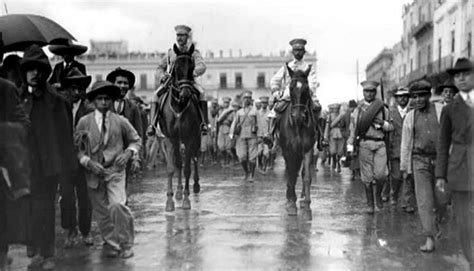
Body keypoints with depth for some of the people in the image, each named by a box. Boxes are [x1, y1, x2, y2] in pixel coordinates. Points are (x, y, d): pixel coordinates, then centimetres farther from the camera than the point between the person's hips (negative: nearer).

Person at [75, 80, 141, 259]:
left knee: (117, 204, -20)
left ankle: (125, 244, -3)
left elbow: (136, 140, 12)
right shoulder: (84, 122, 1)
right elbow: (77, 149, 4)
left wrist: (128, 152, -8)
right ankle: (110, 243, 26)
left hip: (115, 170, -1)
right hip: (93, 172, 2)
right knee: (101, 212, 7)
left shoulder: (120, 121, 1)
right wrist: (88, 162, -12)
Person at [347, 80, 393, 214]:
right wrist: (350, 147, -1)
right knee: (367, 177, 2)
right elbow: (353, 129, 6)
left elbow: (391, 127, 13)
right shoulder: (358, 110, 8)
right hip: (364, 144, 0)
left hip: (380, 144, 1)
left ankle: (378, 194, 20)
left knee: (381, 174, -10)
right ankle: (370, 204, 14)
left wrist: (382, 123, -8)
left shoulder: (382, 108, 10)